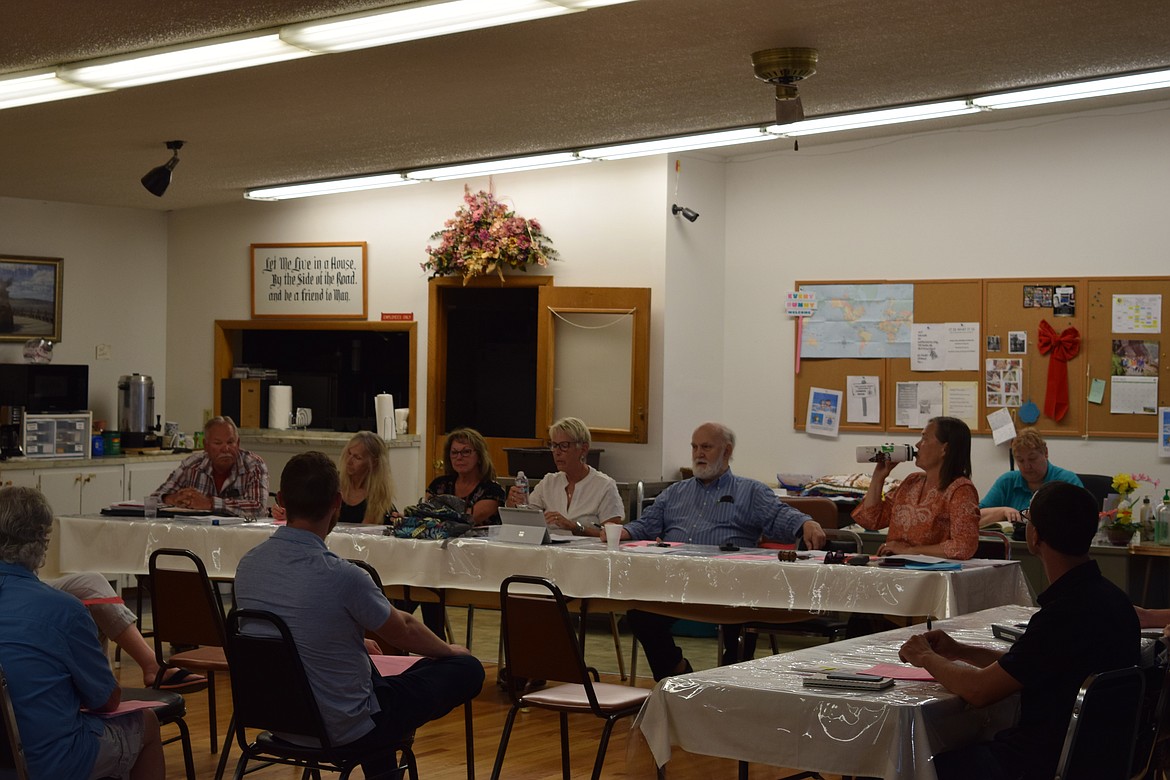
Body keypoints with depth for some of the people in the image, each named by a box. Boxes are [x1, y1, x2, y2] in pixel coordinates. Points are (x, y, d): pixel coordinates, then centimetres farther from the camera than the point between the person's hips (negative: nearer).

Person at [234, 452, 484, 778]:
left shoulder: (248, 565, -7)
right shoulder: (341, 577, -28)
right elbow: (404, 632, -8)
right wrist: (449, 649, 15)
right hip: (342, 727, -7)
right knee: (467, 669, 7)